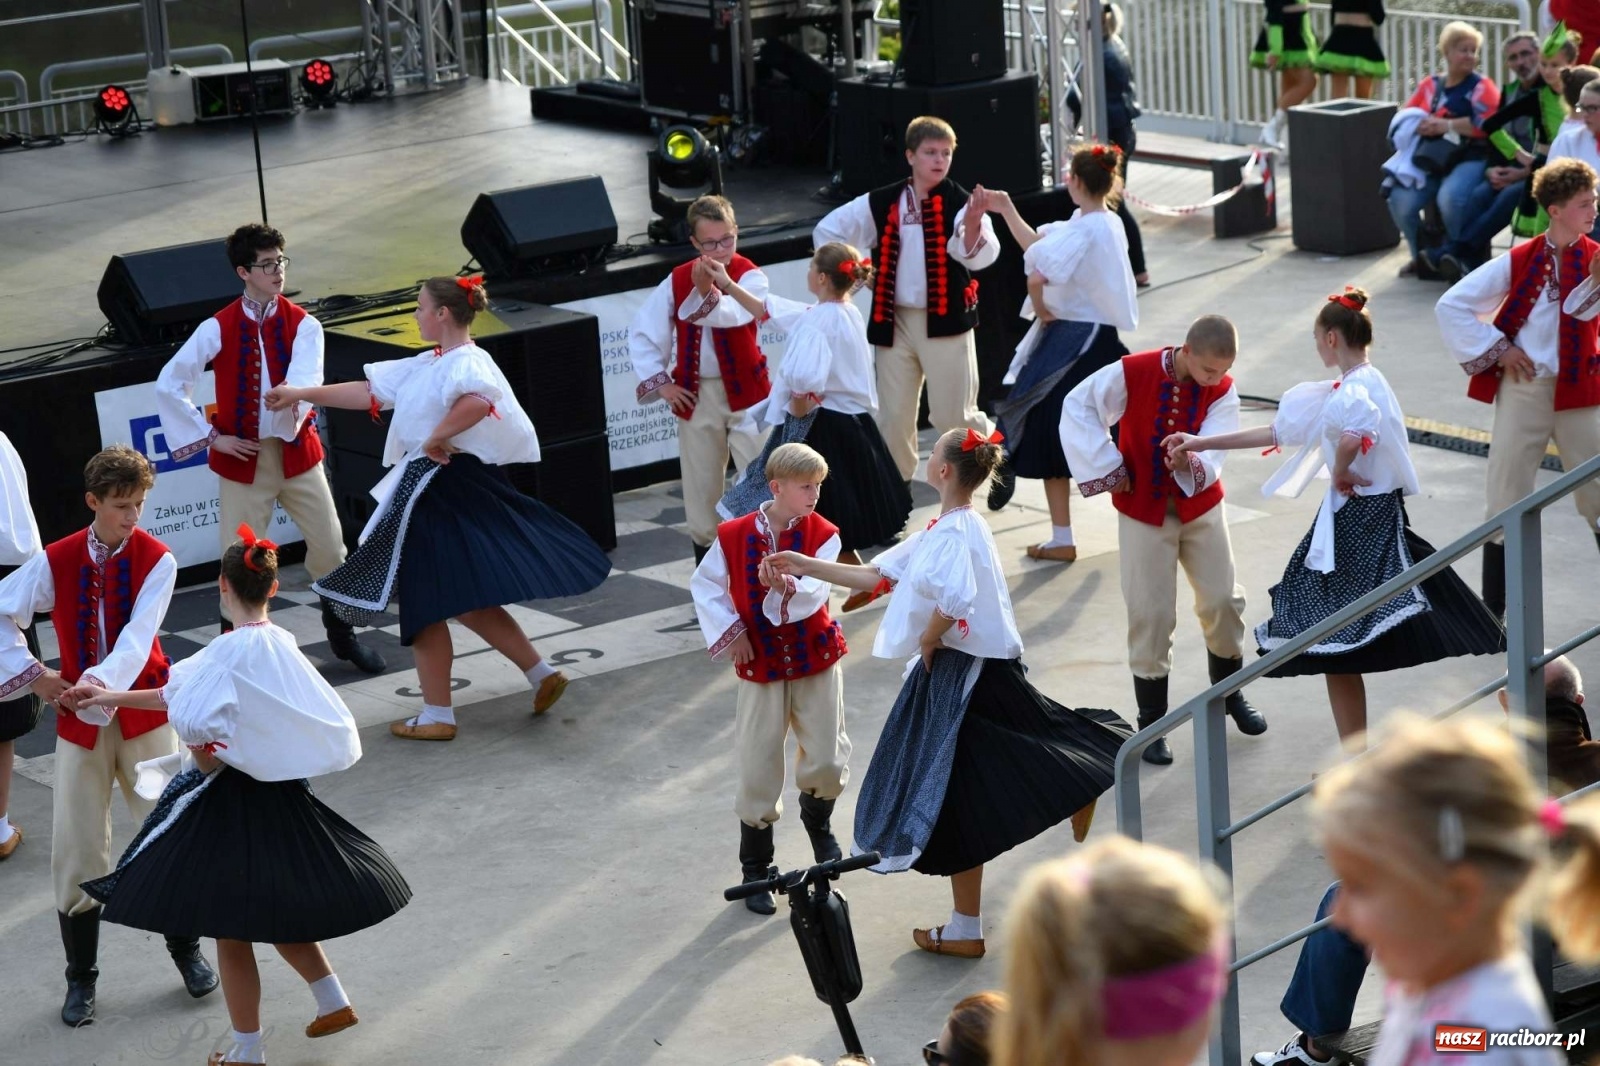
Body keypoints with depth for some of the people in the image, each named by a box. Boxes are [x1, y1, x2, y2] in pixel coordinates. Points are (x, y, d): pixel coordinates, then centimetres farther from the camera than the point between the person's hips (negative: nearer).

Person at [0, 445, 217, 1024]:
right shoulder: (55, 561, -6)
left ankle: (185, 949, 26)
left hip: (143, 711, -1)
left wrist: (105, 680, -38)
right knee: (77, 852, 4)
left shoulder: (156, 560, -11)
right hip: (78, 719, 1)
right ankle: (80, 976, 18)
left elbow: (138, 635, -22)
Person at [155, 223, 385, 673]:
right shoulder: (218, 329, -8)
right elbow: (168, 385, -5)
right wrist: (209, 436, -6)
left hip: (297, 452, 2)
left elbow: (305, 380, -21)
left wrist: (293, 403, -43)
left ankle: (343, 637, 26)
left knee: (330, 549, 6)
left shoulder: (303, 325, -4)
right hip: (242, 458, -2)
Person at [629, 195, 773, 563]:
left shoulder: (750, 276, -11)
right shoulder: (677, 280, -1)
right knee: (702, 487, 12)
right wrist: (660, 382, -2)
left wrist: (707, 290, -51)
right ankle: (706, 558, 25)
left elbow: (734, 315, -33)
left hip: (745, 393, -3)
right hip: (695, 395, 3)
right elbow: (643, 333, 5)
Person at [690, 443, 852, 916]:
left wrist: (784, 586, -44)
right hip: (760, 666, 0)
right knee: (758, 771, 4)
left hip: (816, 662, 0)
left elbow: (814, 592, -23)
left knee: (827, 760, 1)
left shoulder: (822, 534, -9)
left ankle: (817, 822, 35)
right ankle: (755, 868, 19)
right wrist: (730, 633, -6)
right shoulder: (734, 535, -8)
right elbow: (705, 584, 3)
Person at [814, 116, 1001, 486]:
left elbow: (979, 256, -22)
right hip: (894, 322, 3)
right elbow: (828, 230, 15)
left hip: (946, 321, -3)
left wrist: (973, 222, -40)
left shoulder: (960, 202, -6)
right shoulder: (881, 204, 4)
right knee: (893, 418, 8)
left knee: (953, 416, -2)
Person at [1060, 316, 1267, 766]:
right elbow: (1077, 409, -14)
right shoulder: (1132, 373, -19)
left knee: (1223, 601, 7)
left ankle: (1230, 692, 33)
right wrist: (1109, 470, -14)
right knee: (1151, 615, 0)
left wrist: (1191, 463, -44)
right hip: (1143, 513, -3)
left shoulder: (1222, 391, -12)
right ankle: (1152, 722, 12)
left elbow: (1213, 455, -21)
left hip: (1200, 507, 3)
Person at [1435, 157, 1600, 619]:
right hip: (1524, 389, 0)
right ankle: (1493, 610, 15)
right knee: (1506, 499, 6)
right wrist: (1495, 350, -4)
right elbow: (1450, 306, -2)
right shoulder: (1519, 262, -4)